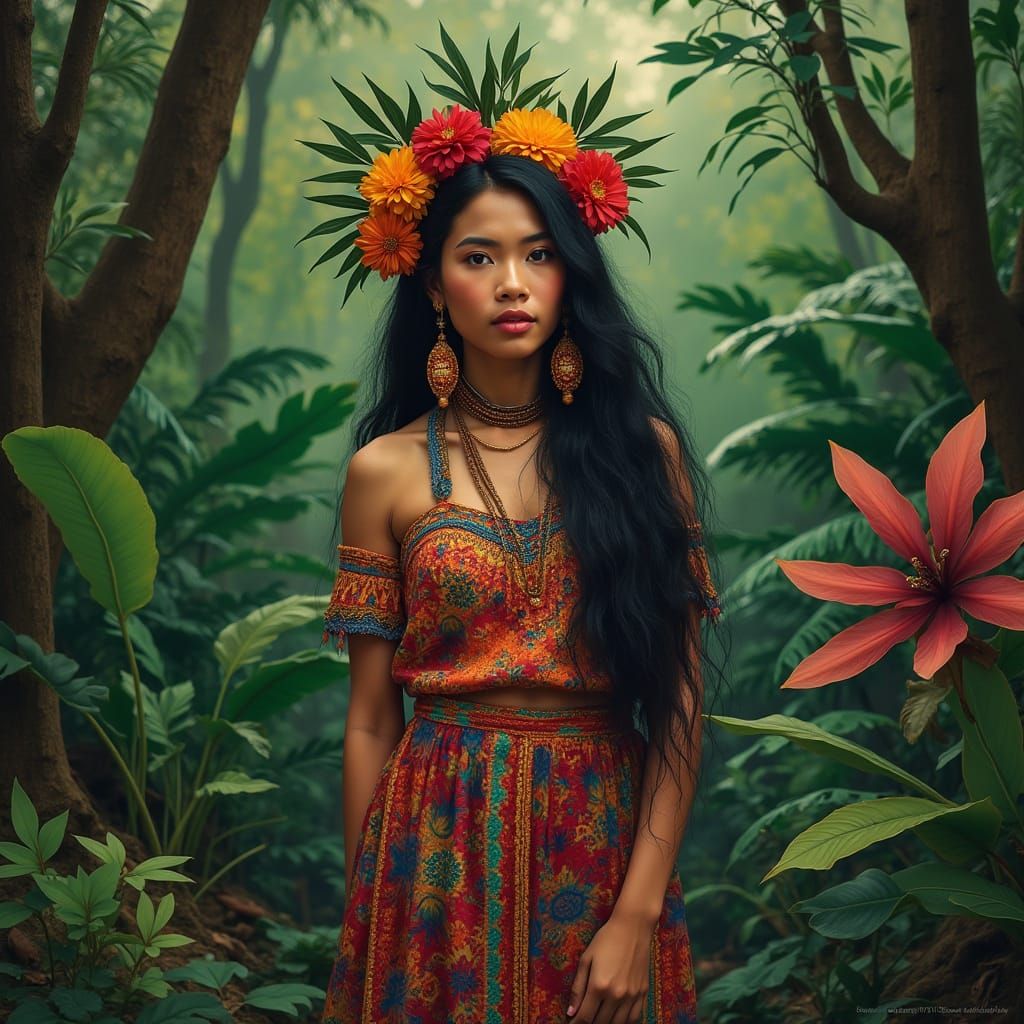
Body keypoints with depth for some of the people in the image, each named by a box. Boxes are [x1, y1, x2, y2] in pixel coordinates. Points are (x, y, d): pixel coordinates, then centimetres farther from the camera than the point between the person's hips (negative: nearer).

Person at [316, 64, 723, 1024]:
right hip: (440, 846, 0)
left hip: (608, 840, 0)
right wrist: (368, 917, 2)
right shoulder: (386, 471, -1)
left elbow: (679, 703, -4)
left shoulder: (643, 449, -1)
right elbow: (370, 719, 1)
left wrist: (640, 914, -11)